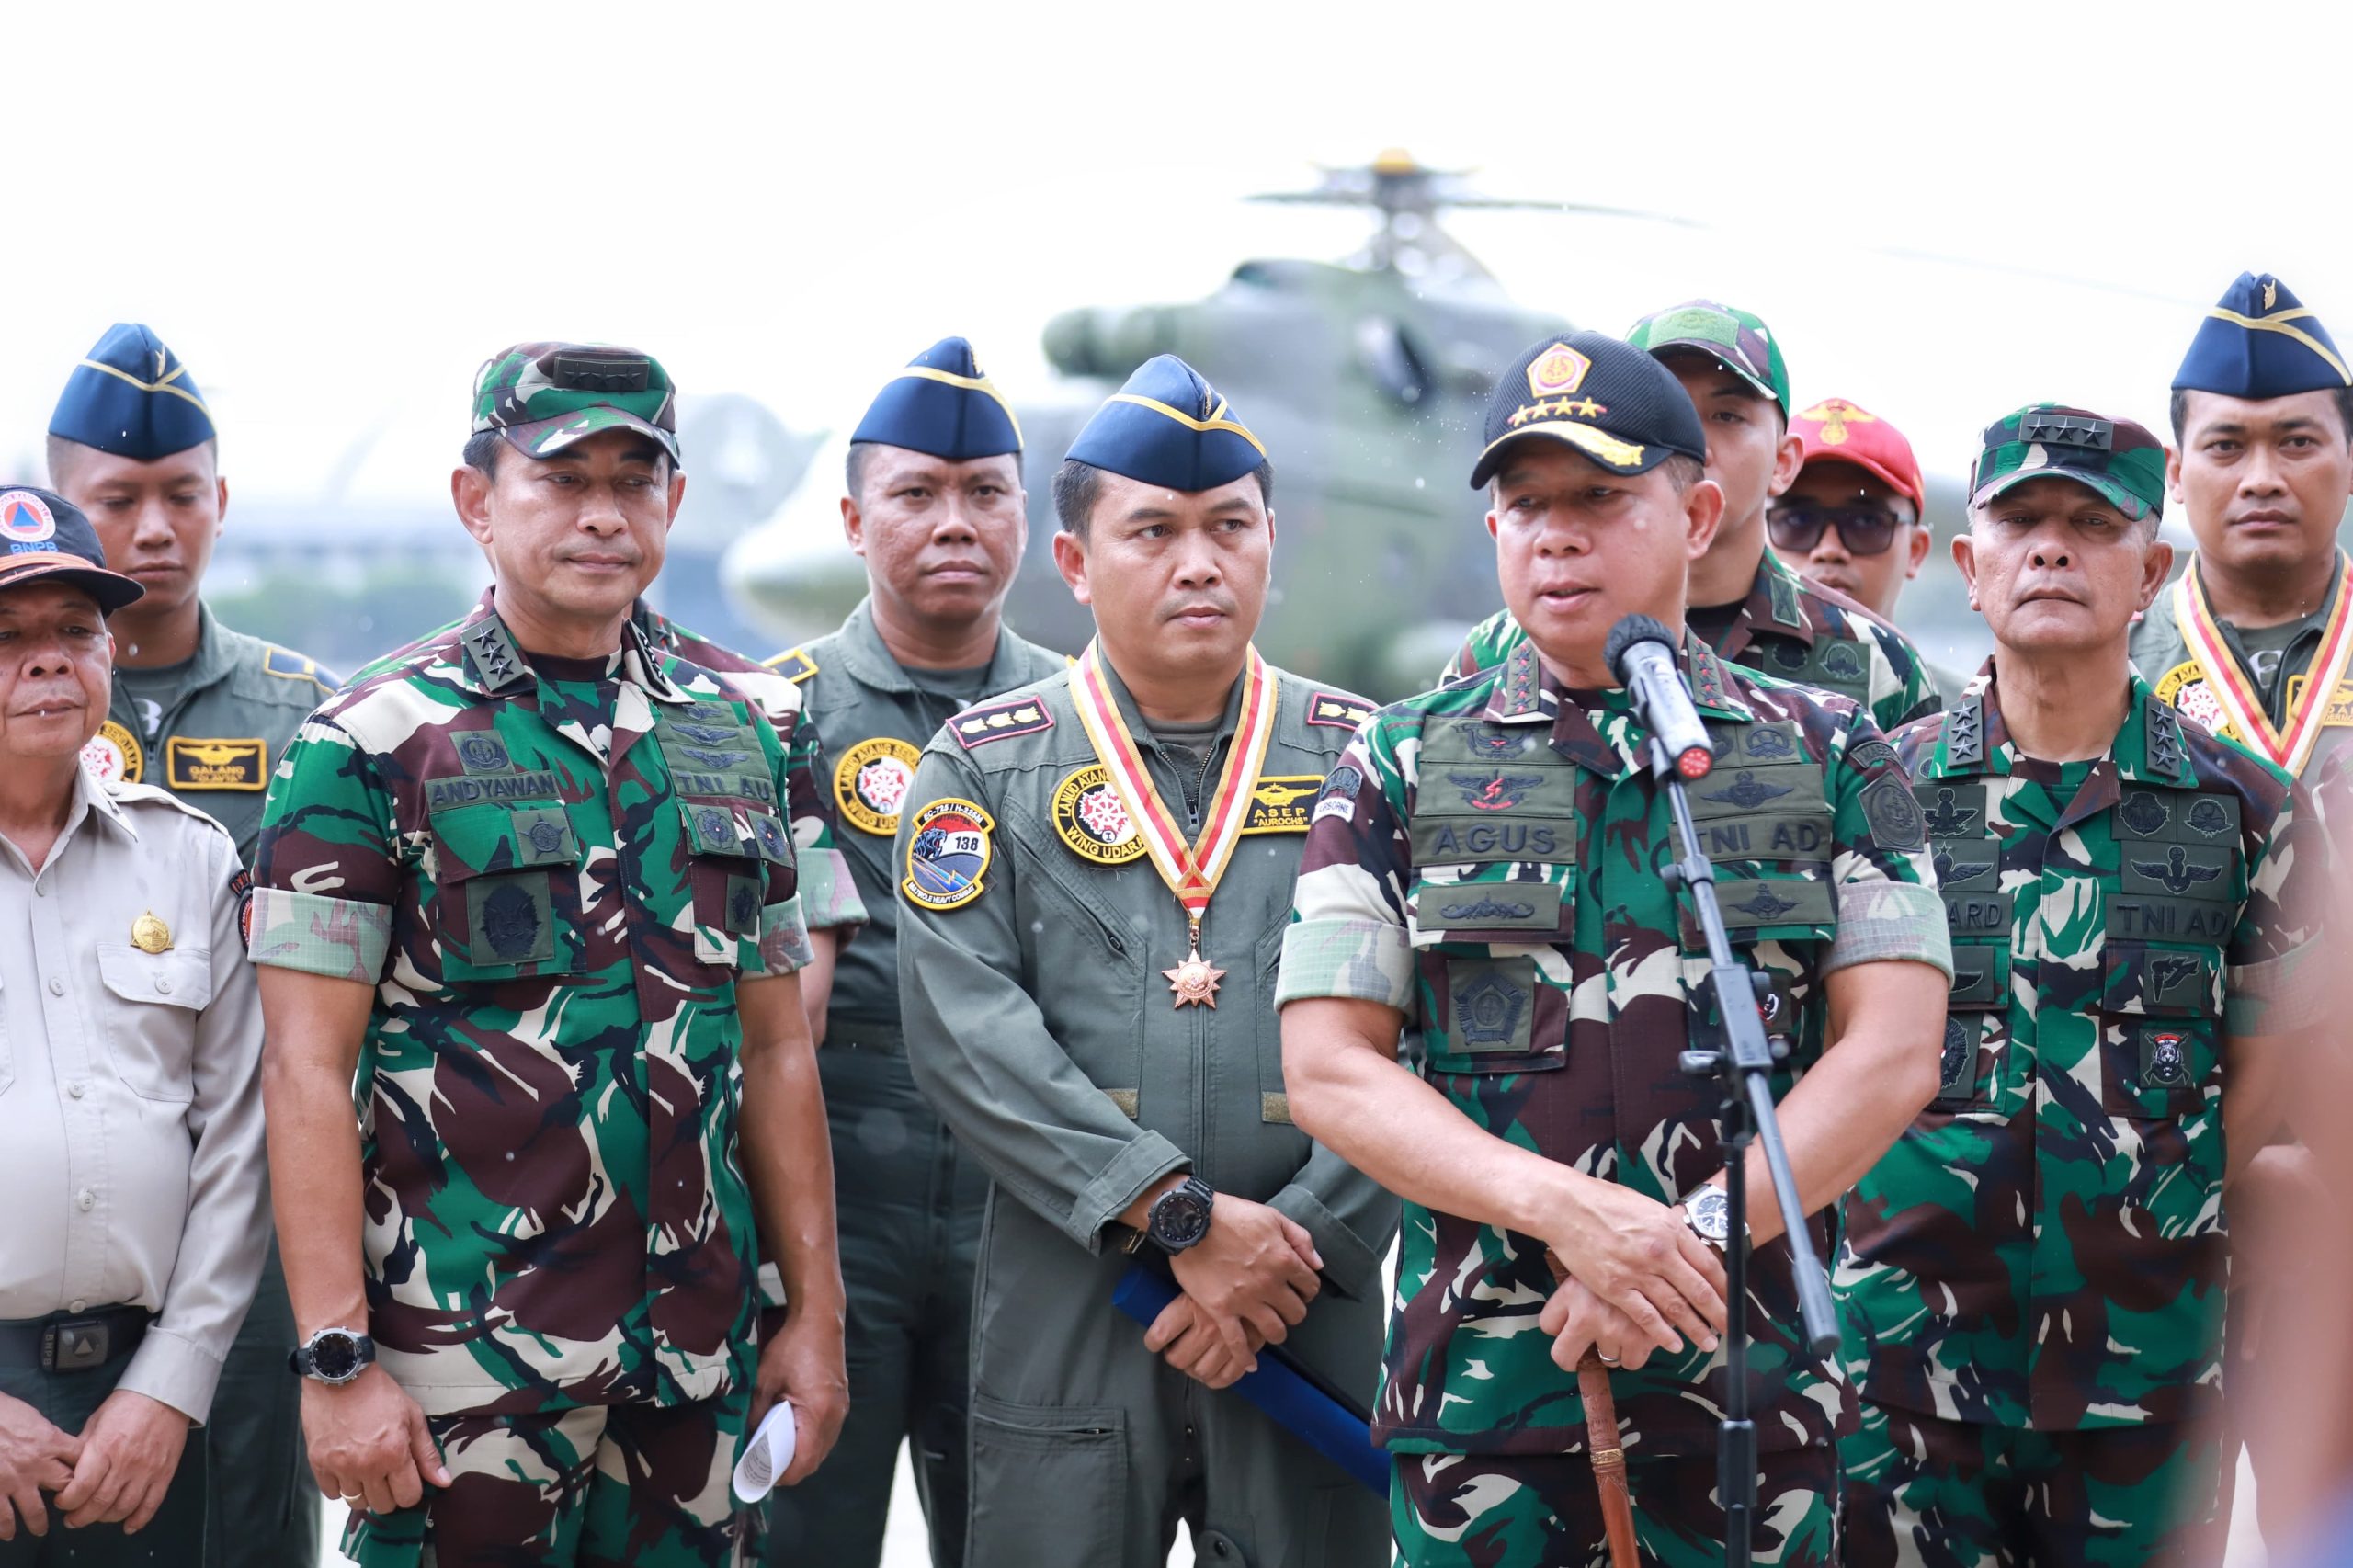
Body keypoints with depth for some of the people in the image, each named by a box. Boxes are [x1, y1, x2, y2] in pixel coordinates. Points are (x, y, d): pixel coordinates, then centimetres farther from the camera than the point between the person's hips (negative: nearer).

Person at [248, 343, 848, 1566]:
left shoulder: (728, 737, 11)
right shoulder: (372, 744, -4)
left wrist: (816, 1313, 10)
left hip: (697, 1362, 5)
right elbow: (309, 1071, -8)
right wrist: (334, 1361, -15)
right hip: (466, 1360, -5)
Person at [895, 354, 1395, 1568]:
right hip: (1063, 1321, -1)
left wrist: (1290, 1254, -12)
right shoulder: (986, 766, 4)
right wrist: (1182, 1217, -16)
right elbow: (968, 1033, -8)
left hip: (1313, 1323, 1)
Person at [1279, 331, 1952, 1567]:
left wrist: (1695, 1239, -14)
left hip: (1751, 1364, 0)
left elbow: (1893, 1052, -1)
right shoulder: (1400, 768, 7)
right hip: (1479, 1369, 0)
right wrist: (1567, 1209, -15)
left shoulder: (1830, 758, 7)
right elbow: (1328, 1066, -1)